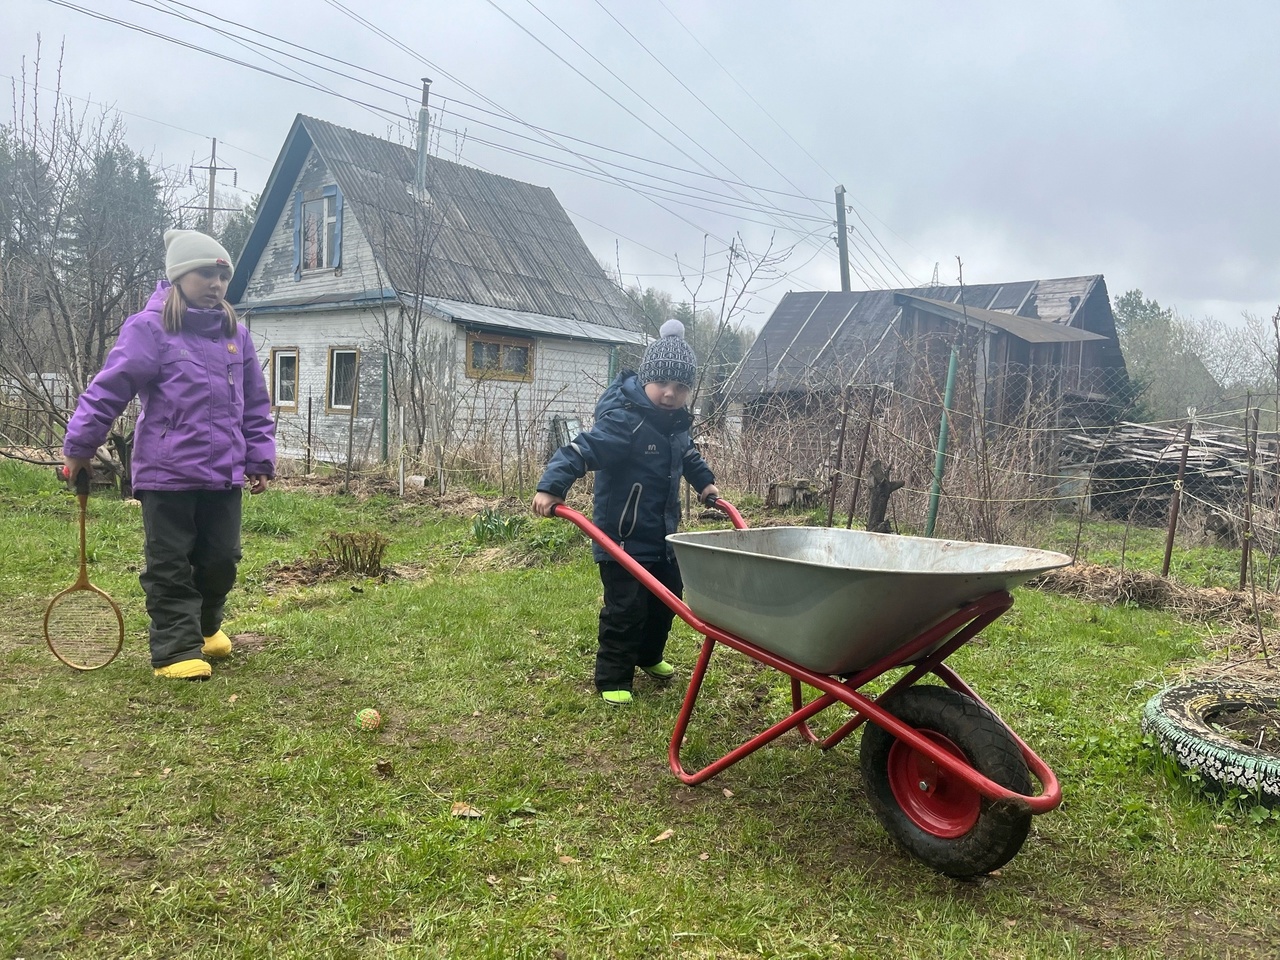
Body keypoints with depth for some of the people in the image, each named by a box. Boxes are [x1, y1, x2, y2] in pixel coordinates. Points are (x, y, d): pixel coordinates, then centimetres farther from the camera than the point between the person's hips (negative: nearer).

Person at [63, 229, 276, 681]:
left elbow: (255, 406, 14)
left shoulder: (236, 335, 10)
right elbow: (108, 390, -6)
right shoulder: (149, 328, -7)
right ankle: (176, 649, 11)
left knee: (221, 558, 13)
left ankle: (205, 626, 36)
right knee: (170, 564, 3)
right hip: (167, 473, -5)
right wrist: (78, 446, -5)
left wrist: (261, 459, 11)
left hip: (223, 473, 5)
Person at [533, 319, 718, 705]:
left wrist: (704, 481, 26)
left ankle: (649, 656, 44)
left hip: (663, 536, 9)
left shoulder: (677, 423, 4)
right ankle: (612, 679, 12)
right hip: (623, 538, -9)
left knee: (667, 599, 21)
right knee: (626, 609, -5)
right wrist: (551, 486, -43)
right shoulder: (623, 421, -23)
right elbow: (581, 449, -32)